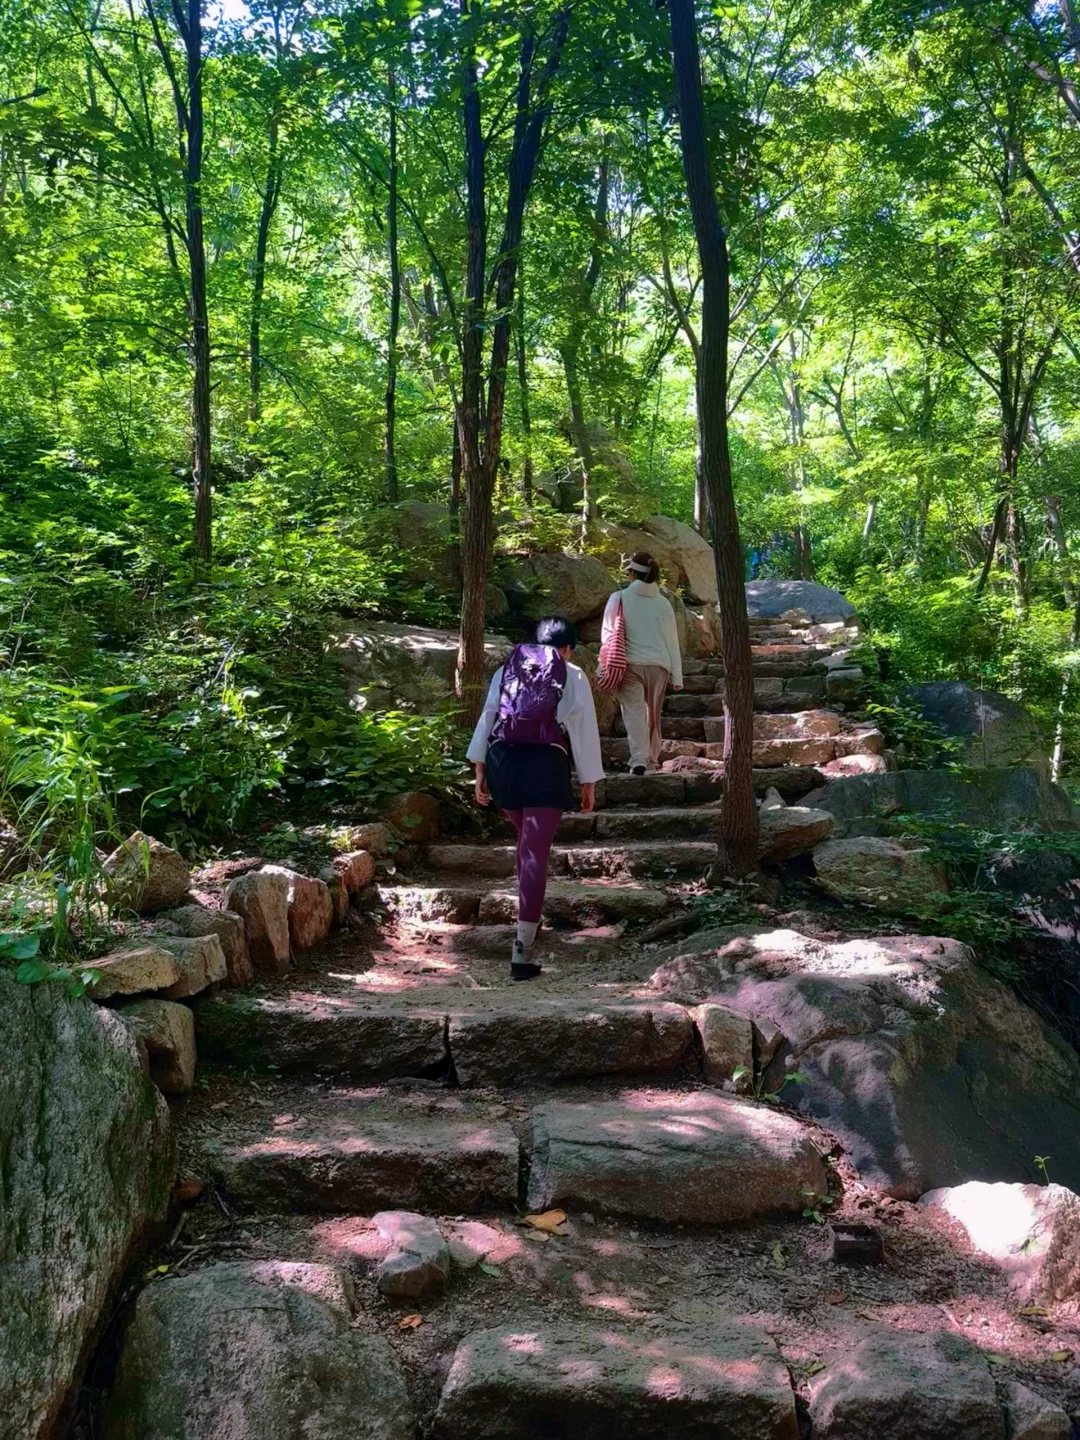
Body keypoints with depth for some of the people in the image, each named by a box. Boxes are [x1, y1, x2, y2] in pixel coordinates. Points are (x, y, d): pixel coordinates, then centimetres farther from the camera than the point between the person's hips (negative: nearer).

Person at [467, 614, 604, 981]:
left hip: (503, 760, 4)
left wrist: (480, 769, 9)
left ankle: (529, 915, 36)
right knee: (535, 854, -4)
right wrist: (589, 783, 12)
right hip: (546, 762, -4)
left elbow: (487, 717, 10)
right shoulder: (574, 677, 10)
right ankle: (523, 948, -9)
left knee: (527, 839, 26)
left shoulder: (506, 669, 18)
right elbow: (585, 731, 7)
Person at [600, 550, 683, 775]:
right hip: (659, 665, 3)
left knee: (634, 712, -8)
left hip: (631, 663, -3)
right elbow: (672, 641, 9)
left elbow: (607, 634, -2)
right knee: (653, 714, 16)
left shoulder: (619, 598, -1)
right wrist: (676, 675, 12)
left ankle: (638, 760, -24)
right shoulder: (663, 602, 8)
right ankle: (652, 760, 24)